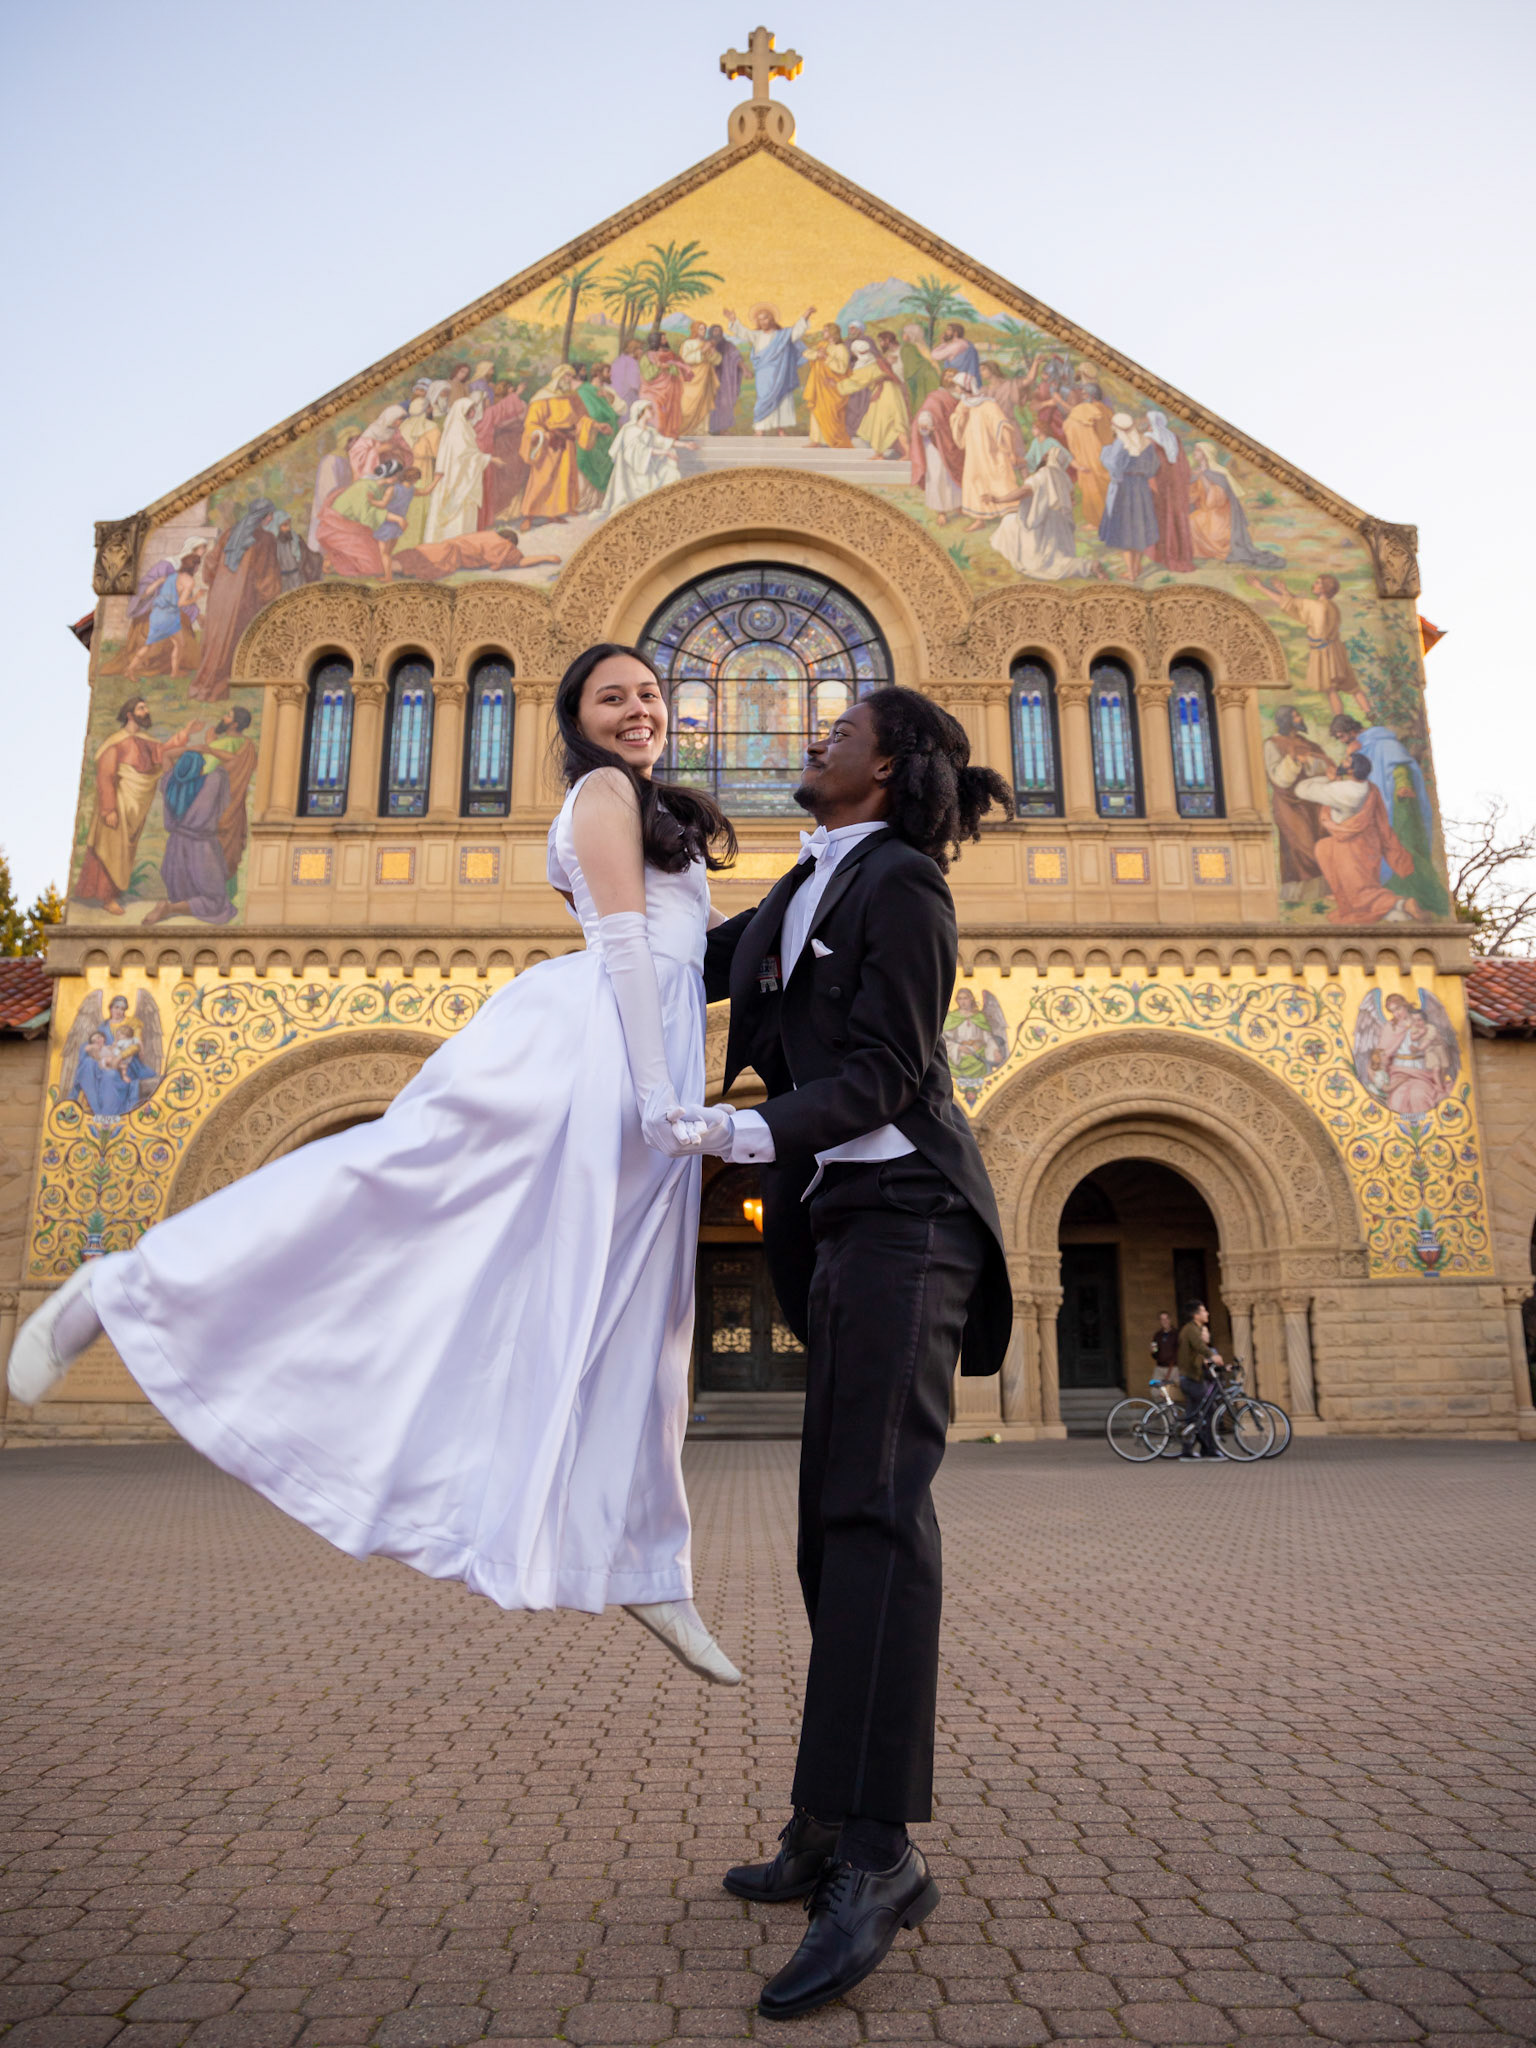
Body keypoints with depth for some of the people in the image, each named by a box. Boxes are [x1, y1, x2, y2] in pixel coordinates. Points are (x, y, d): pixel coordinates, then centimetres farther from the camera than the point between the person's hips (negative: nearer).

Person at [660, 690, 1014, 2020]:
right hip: (843, 1221, 9)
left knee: (875, 1507, -18)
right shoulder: (812, 883, 19)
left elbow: (875, 1075, -15)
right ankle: (835, 1831, 16)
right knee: (836, 1526, 8)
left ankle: (878, 1857, -16)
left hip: (901, 1211, -9)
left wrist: (746, 1132, -26)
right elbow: (708, 962, 30)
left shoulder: (903, 882, -7)